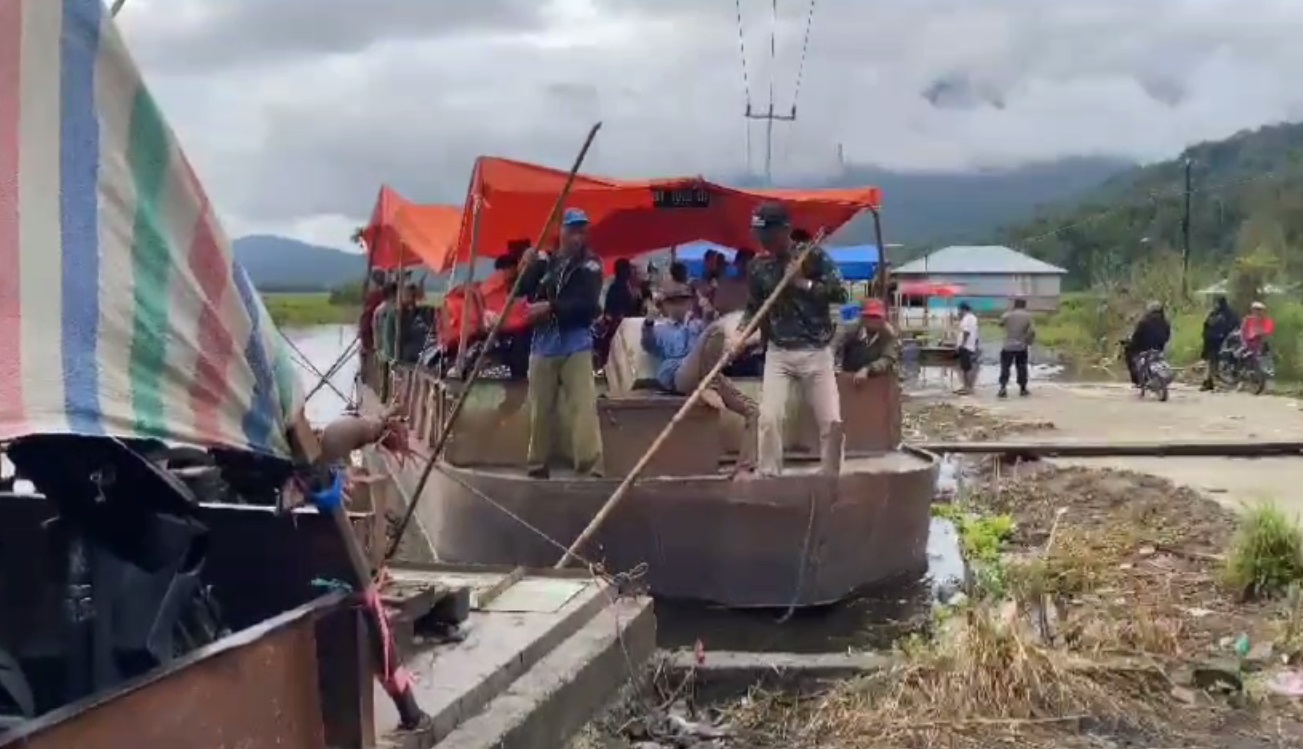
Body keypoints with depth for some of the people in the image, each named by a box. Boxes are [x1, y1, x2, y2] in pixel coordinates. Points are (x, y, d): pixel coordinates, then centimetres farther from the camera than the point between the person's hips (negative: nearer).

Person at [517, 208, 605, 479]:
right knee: (540, 408, 8)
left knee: (584, 406, -13)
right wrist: (530, 266, -12)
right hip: (543, 343, 3)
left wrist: (550, 307, -19)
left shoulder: (590, 264, 1)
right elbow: (523, 290, 3)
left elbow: (586, 305, -12)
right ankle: (538, 465, 21)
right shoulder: (545, 261, 11)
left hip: (576, 344, -3)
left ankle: (591, 468, -15)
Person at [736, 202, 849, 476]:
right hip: (778, 353, 1)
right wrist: (740, 333, -9)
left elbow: (840, 293, -10)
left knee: (832, 420, -2)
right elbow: (753, 308, 9)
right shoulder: (758, 266, 3)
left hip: (817, 352, -1)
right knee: (769, 417, -12)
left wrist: (804, 283, -16)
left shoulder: (815, 256, -5)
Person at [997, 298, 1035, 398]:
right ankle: (1023, 389, 19)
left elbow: (1000, 324, 16)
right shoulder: (1028, 316, -2)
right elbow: (1032, 331, -12)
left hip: (1008, 346, -1)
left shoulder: (1008, 315, -3)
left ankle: (1003, 388, -12)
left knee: (1005, 368, 1)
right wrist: (1029, 341, 3)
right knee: (1022, 368, 12)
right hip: (1022, 347, 1)